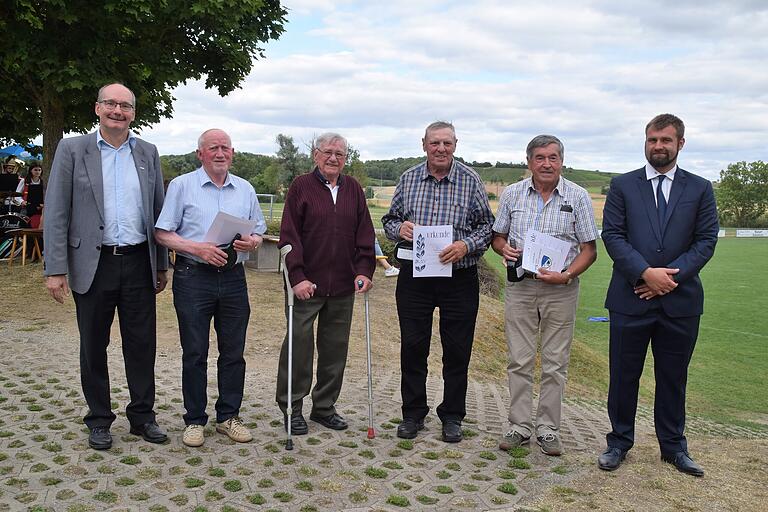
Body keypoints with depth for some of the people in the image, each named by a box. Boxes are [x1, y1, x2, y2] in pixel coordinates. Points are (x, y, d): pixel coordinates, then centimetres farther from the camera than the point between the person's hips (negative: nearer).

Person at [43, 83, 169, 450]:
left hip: (138, 264, 2)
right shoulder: (72, 150, 0)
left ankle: (143, 416, 23)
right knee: (93, 347, 9)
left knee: (142, 344, 8)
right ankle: (99, 421, 24)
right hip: (93, 265, -2)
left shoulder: (148, 153, 8)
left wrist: (161, 264, 10)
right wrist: (55, 269, -9)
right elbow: (56, 214, -3)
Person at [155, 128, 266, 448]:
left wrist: (251, 242, -7)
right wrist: (197, 248, -17)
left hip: (233, 277, 4)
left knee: (233, 352, 8)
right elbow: (162, 233, -3)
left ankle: (228, 416, 21)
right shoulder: (182, 185, 1)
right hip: (193, 277, -3)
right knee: (194, 353, 3)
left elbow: (259, 232, 16)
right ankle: (194, 420, 16)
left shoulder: (245, 190, 12)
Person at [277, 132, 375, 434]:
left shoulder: (353, 190, 11)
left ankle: (325, 407, 24)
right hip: (307, 284, -4)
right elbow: (289, 236, -6)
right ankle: (292, 408, 16)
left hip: (343, 285, 4)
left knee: (335, 347, 10)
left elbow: (364, 235, 11)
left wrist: (364, 271, -1)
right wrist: (297, 277, -14)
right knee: (299, 344, 1)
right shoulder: (301, 187, 0)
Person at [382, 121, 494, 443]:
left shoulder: (470, 181, 0)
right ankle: (413, 414, 23)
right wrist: (399, 228, -10)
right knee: (412, 347, 7)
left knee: (457, 350, 7)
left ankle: (452, 416, 23)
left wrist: (466, 246, -17)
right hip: (414, 276, 2)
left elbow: (486, 225, 2)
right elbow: (389, 220, 13)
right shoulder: (408, 179, 6)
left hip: (459, 279, -1)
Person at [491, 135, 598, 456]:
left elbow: (589, 249, 0)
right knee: (519, 361, 4)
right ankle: (519, 426, 15)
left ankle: (548, 429, 16)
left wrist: (567, 275, -16)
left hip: (561, 289, -1)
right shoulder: (512, 194, 5)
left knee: (555, 363, 5)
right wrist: (504, 248, -10)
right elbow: (497, 236, 14)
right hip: (520, 286, 1)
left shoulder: (578, 197, 0)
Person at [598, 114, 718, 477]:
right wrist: (646, 273, -15)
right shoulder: (622, 186, 4)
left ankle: (673, 446, 27)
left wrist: (671, 276, -11)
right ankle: (619, 442, 21)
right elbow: (612, 235, -3)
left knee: (673, 377, 12)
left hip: (680, 300, 1)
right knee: (624, 375, 7)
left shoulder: (700, 189, 8)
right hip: (630, 297, -1)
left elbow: (706, 241, 2)